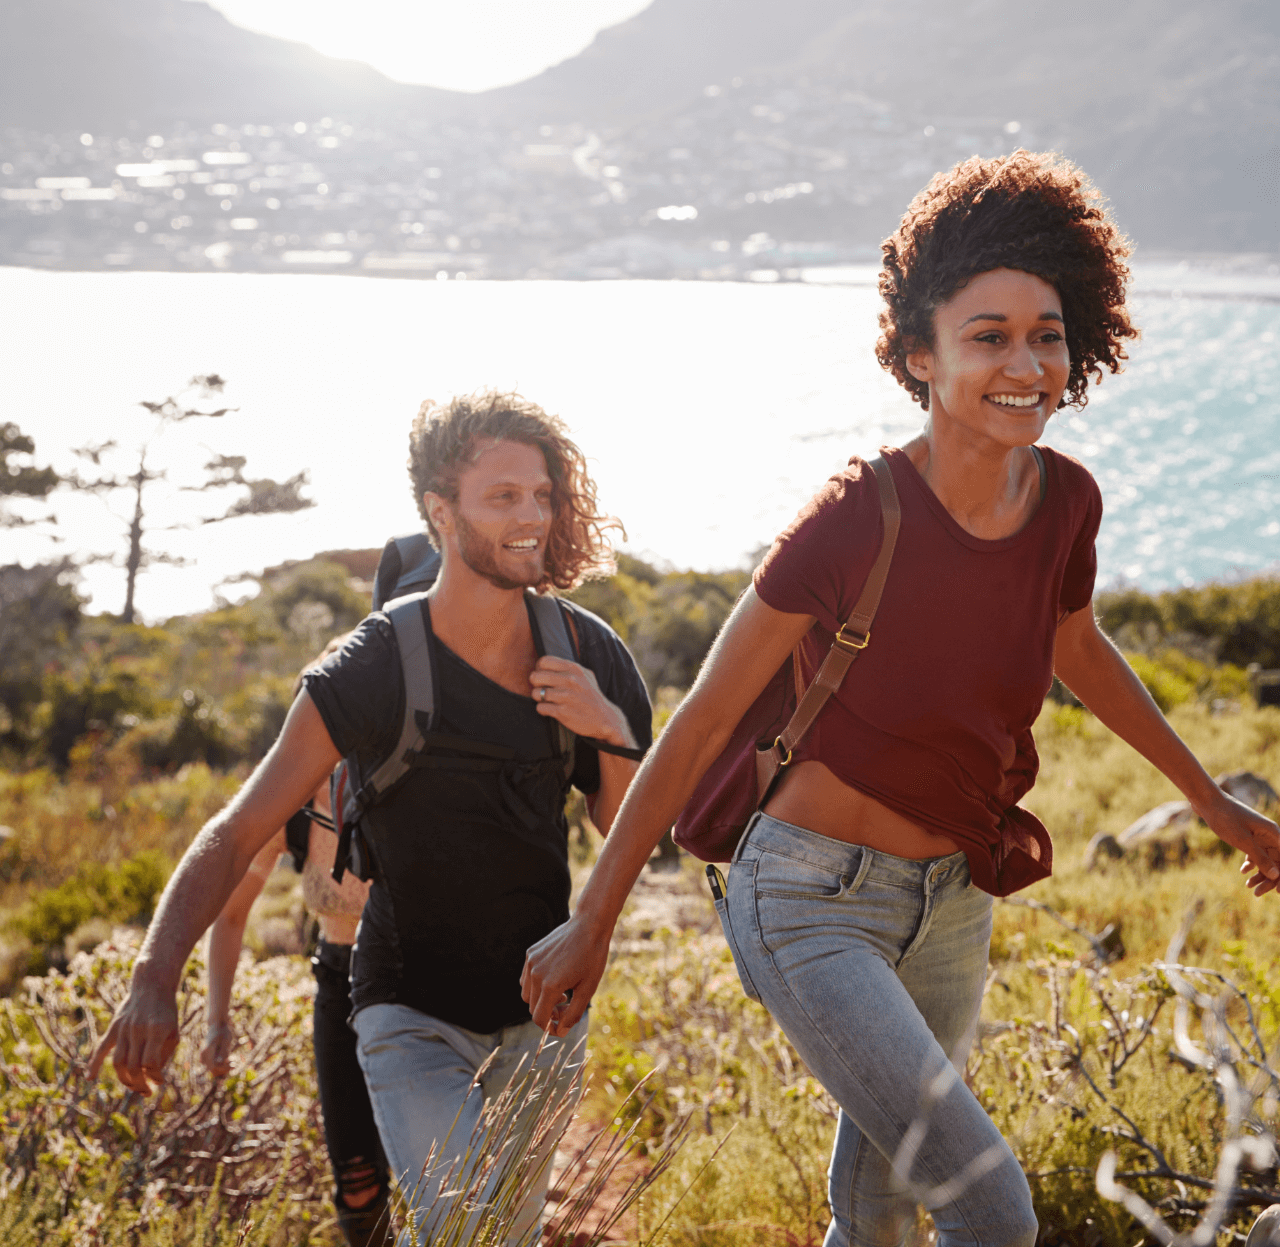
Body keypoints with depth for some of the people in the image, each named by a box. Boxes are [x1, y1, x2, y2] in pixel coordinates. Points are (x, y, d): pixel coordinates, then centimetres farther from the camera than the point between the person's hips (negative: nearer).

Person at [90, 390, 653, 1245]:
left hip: (541, 1011, 5)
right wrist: (153, 982, -32)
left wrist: (612, 732, -17)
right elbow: (236, 836, -19)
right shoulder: (373, 674, -18)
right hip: (414, 1014, -4)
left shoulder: (585, 654, -5)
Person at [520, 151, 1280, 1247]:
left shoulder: (1066, 503, -6)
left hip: (949, 904, 7)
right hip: (813, 904, -6)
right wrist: (591, 926, -11)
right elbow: (700, 725, -15)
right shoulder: (853, 524, -23)